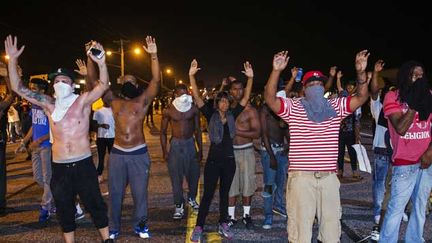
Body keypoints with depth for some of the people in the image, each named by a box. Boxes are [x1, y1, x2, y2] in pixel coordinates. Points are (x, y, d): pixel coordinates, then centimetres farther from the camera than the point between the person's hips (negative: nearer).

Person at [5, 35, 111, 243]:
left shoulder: (83, 101, -3)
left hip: (84, 164, -3)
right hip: (59, 167, 3)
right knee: (64, 208, 15)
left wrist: (101, 63, -30)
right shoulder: (49, 105, 4)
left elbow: (103, 85, -15)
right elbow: (18, 88, 4)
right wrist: (12, 60, -4)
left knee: (95, 204, 8)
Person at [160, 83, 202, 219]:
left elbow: (198, 130, 6)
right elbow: (163, 132, 0)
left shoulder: (193, 109, -2)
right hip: (176, 144, -2)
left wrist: (200, 149, 4)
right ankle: (179, 206, 13)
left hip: (190, 143, 2)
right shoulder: (169, 111, -7)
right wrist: (164, 152, -5)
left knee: (194, 174, 10)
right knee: (176, 177, 1)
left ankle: (192, 199, 35)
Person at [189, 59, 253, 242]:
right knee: (208, 194, 1)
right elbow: (196, 97, -12)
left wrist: (250, 78, -8)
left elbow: (246, 98, 1)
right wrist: (191, 75, -21)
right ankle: (198, 227, 12)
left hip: (229, 160, 3)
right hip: (213, 160, -3)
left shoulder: (232, 115, 3)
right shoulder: (210, 115, -5)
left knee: (224, 193, 15)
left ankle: (223, 224, 27)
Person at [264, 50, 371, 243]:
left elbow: (361, 97, 3)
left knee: (331, 222, 18)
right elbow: (270, 99, -14)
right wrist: (276, 71, -25)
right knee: (300, 224, 7)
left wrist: (361, 72, -12)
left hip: (329, 176, 4)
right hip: (301, 176, -3)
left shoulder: (336, 107, 9)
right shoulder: (293, 107, -1)